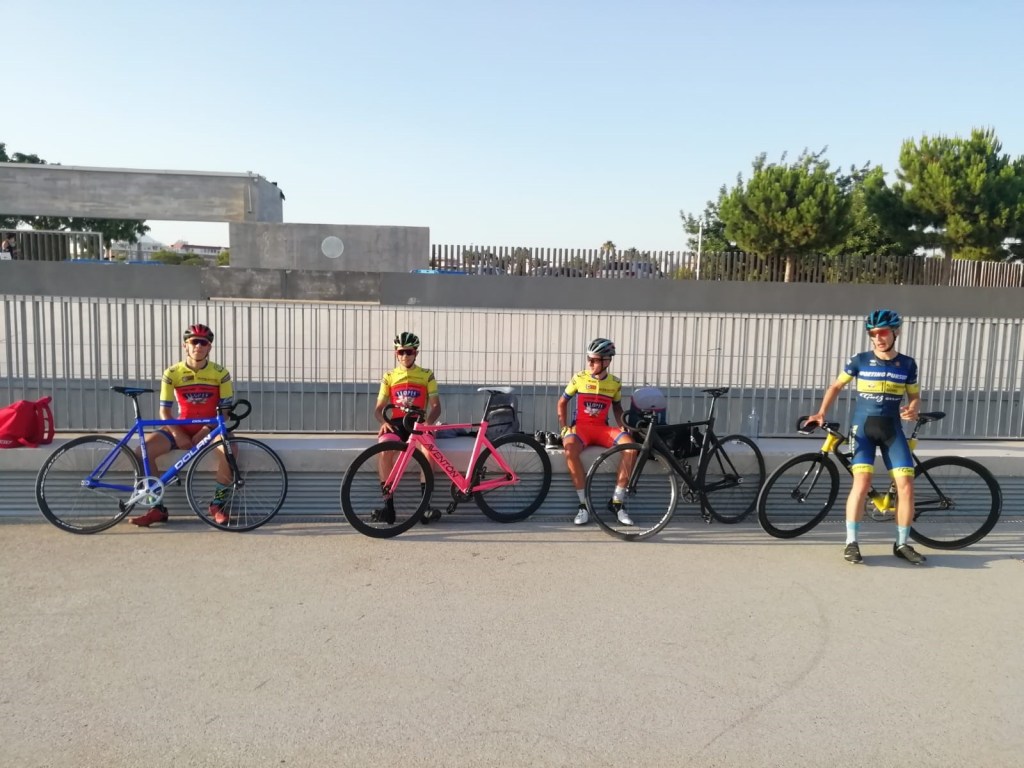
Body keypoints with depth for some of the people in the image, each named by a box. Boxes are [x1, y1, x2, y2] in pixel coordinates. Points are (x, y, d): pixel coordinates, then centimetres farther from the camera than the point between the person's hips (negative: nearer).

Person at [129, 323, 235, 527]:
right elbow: (164, 411, -2)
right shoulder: (172, 373, -3)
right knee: (142, 451, -21)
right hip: (181, 428, 2)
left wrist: (206, 431, -19)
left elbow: (225, 410, -5)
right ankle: (157, 507, -5)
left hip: (209, 429, -2)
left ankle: (218, 504, -14)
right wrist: (177, 434, -17)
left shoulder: (220, 373, -5)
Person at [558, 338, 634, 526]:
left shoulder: (615, 383, 2)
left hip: (603, 428, 2)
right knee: (569, 447, -38)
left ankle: (616, 502, -15)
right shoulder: (579, 378, -3)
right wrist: (564, 427, -3)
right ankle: (584, 504, -25)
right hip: (581, 426, -2)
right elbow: (562, 402, 8)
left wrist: (622, 426, 0)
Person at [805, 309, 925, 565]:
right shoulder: (859, 361, -1)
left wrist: (913, 409, -11)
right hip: (863, 426, -2)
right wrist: (821, 413, -1)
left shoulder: (907, 364, 3)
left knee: (906, 485, -6)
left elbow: (915, 396, 13)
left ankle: (902, 544, 10)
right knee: (862, 482, -16)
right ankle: (851, 543, -6)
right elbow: (836, 386, 10)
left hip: (892, 429, 2)